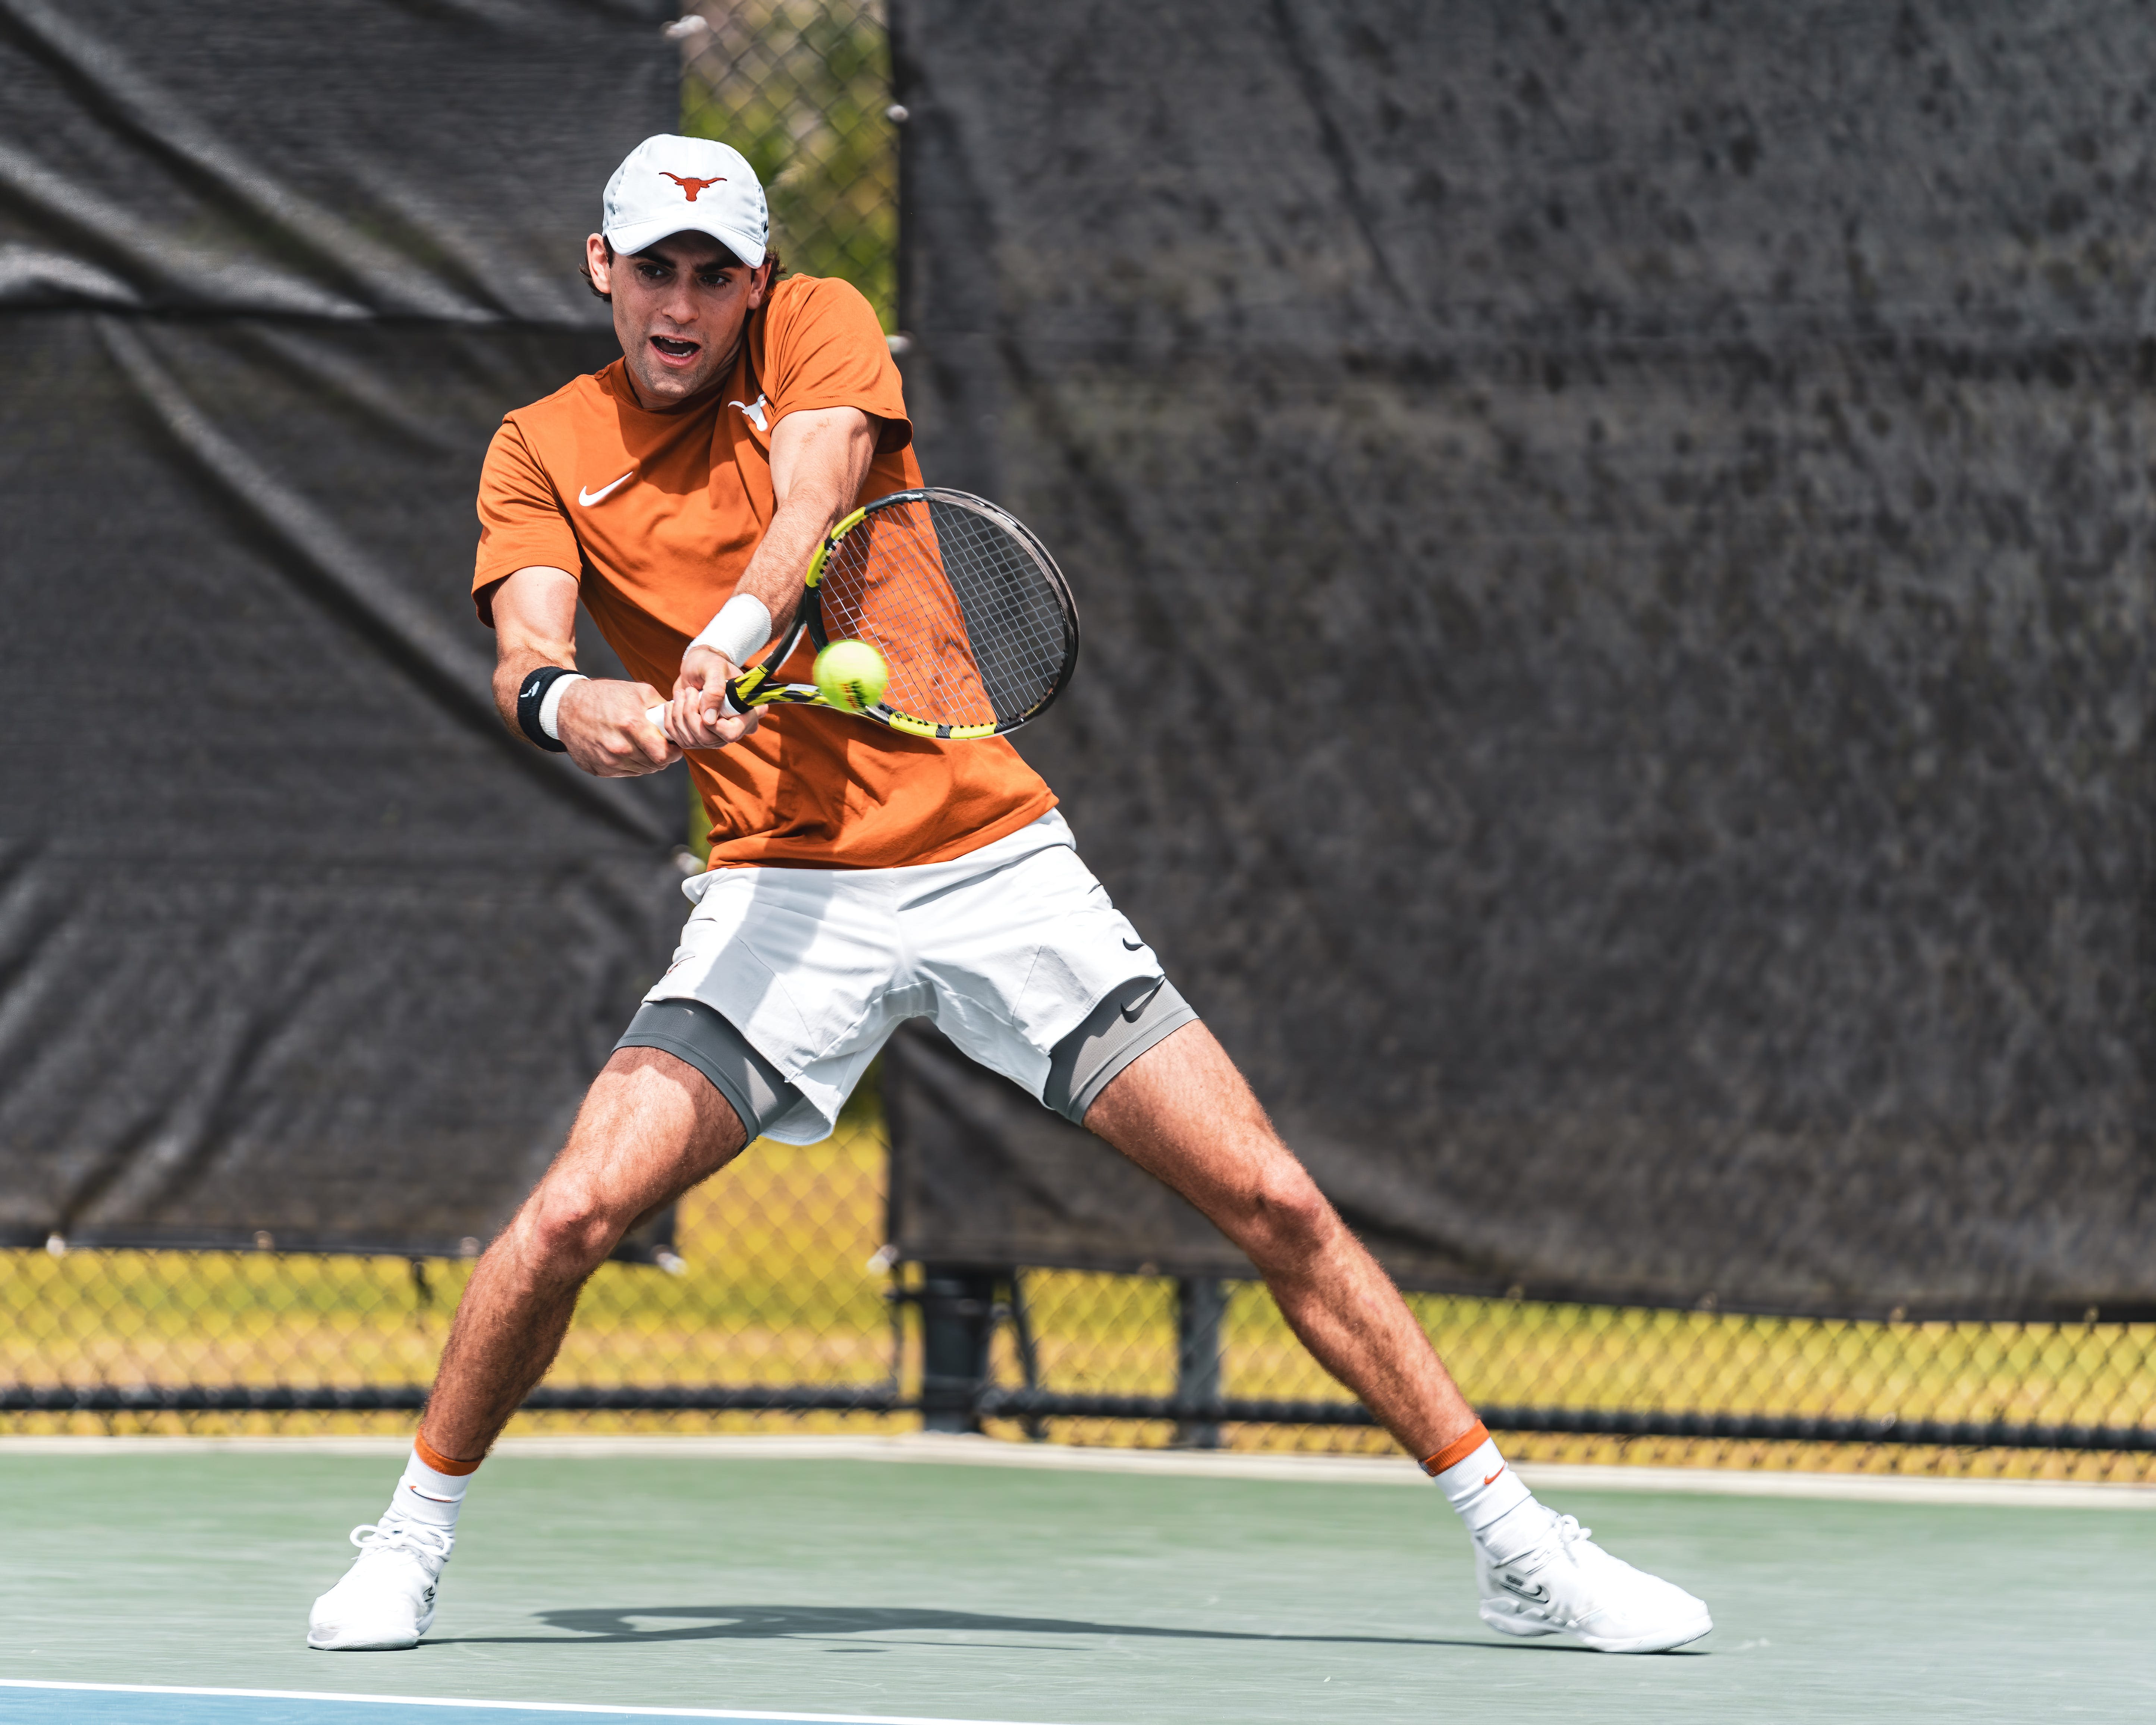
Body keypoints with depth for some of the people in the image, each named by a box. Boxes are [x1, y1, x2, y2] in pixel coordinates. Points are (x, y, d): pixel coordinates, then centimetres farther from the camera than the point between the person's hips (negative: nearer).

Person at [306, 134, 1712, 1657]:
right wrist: (564, 702, -35)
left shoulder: (820, 330, 2)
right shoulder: (544, 452, 6)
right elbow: (525, 656, -11)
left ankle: (1519, 1547, 3)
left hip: (997, 858, 0)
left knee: (1273, 1200, -6)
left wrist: (732, 629, -38)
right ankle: (415, 1537, 6)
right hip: (786, 896, 0)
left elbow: (810, 507, -18)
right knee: (573, 1213, -18)